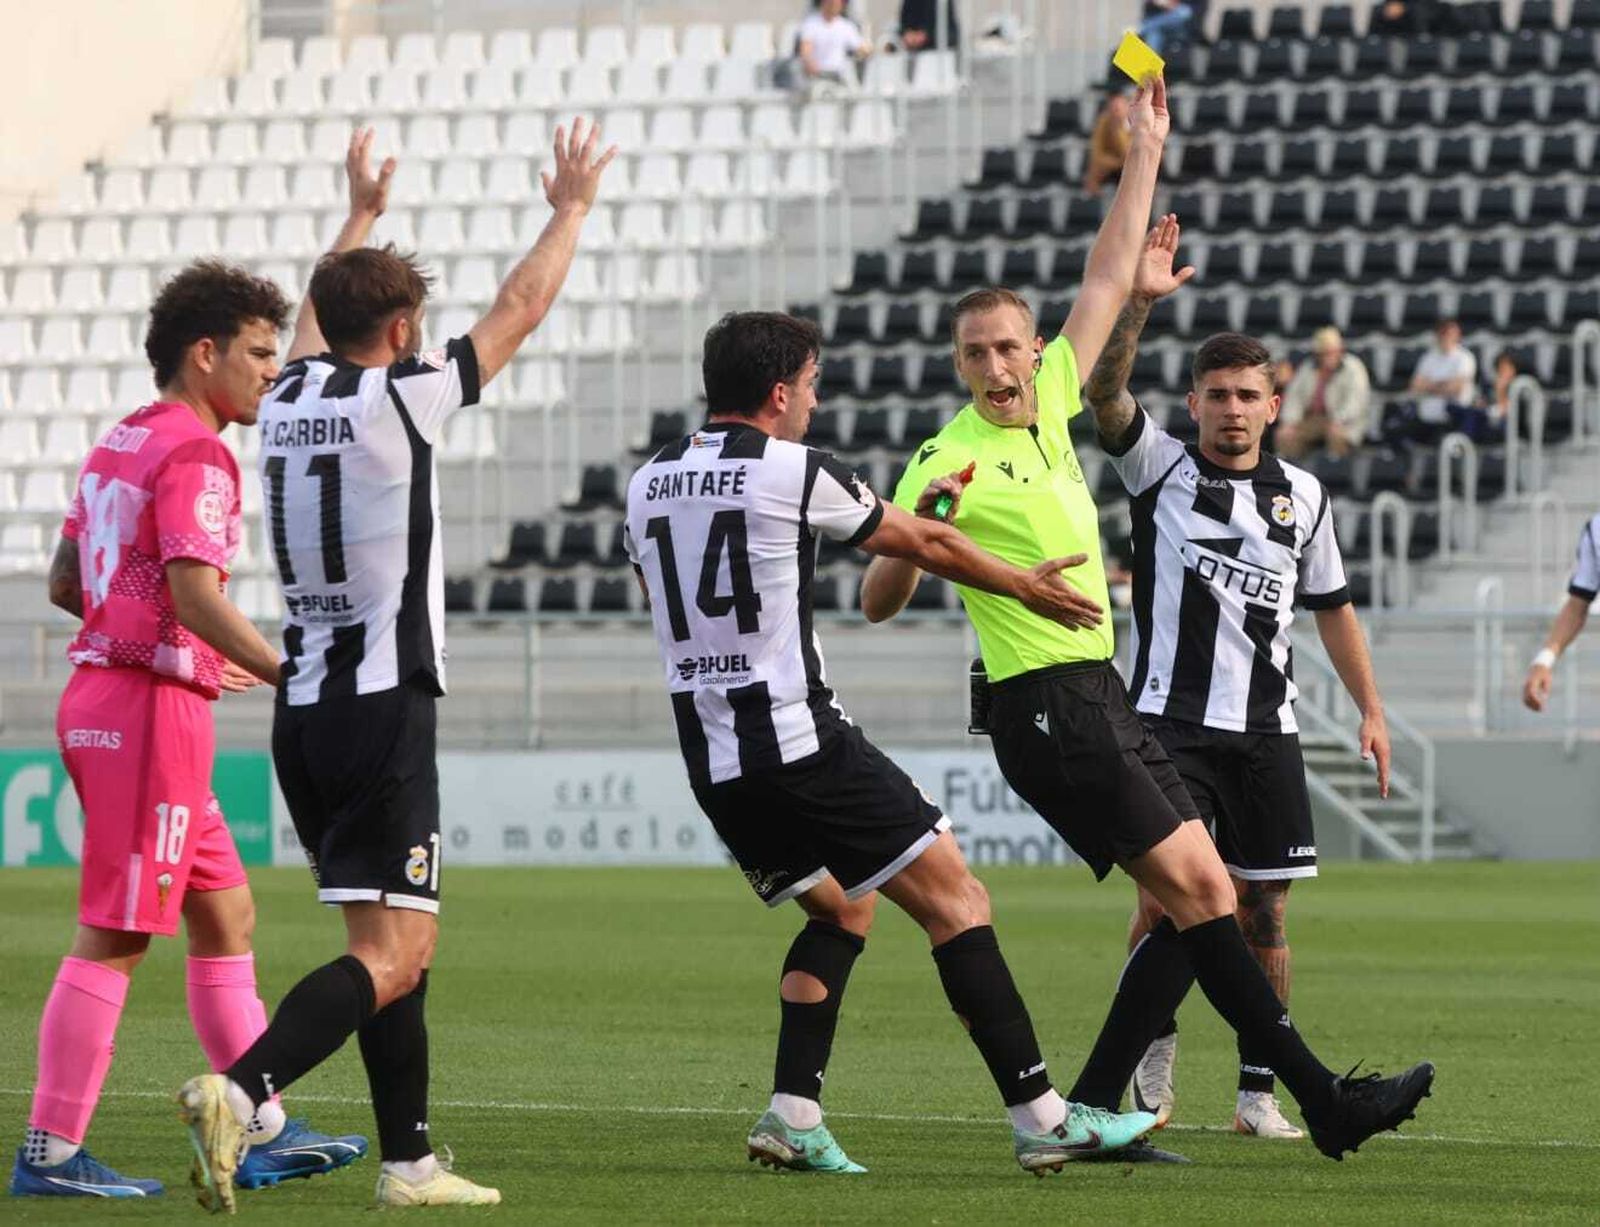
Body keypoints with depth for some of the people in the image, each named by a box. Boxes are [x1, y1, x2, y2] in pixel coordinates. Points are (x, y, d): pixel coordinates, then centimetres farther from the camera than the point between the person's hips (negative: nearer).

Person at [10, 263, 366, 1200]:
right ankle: (50, 1154, -4)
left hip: (104, 692, 10)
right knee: (115, 938, -6)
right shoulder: (193, 456, -14)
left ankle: (264, 1132, 17)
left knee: (227, 915, 14)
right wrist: (292, 676, -21)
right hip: (152, 710, -10)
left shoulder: (121, 445, 16)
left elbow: (65, 582, 21)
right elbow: (196, 594, -24)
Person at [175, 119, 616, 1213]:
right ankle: (239, 1091, -31)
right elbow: (521, 310, 3)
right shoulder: (401, 397, -8)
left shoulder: (289, 397, 9)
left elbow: (315, 324, 33)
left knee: (400, 942, 16)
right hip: (383, 710, -8)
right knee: (391, 955, -13)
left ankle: (410, 1159, 16)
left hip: (302, 710, 8)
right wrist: (573, 206, 18)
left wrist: (360, 213, 45)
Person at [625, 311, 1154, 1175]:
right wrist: (1024, 586, 22)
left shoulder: (647, 484, 11)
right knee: (954, 899, -2)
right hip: (801, 742, -7)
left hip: (709, 763, 7)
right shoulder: (794, 472, -7)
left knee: (841, 910, 23)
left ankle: (792, 1113, 9)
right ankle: (1040, 1118, -7)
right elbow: (925, 545, 5)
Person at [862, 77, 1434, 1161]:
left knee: (1205, 902, 4)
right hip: (1046, 707, -9)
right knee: (1197, 892, -12)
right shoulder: (949, 460, -9)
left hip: (1103, 696, 9)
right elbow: (880, 603, -12)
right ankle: (1325, 1101, -13)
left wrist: (1146, 150, 18)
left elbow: (1108, 279, 17)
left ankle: (1089, 1110, 3)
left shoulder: (1049, 406, 10)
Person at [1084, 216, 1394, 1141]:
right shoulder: (1162, 467, 2)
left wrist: (1372, 711, 14)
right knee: (1164, 897, -14)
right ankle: (1154, 1062, 3)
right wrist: (1140, 301, -30)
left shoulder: (1304, 496, 10)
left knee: (1265, 915, 3)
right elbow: (1103, 390, -15)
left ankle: (1259, 1092, 10)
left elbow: (1332, 607, 19)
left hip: (1267, 731, 3)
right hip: (1171, 724, -3)